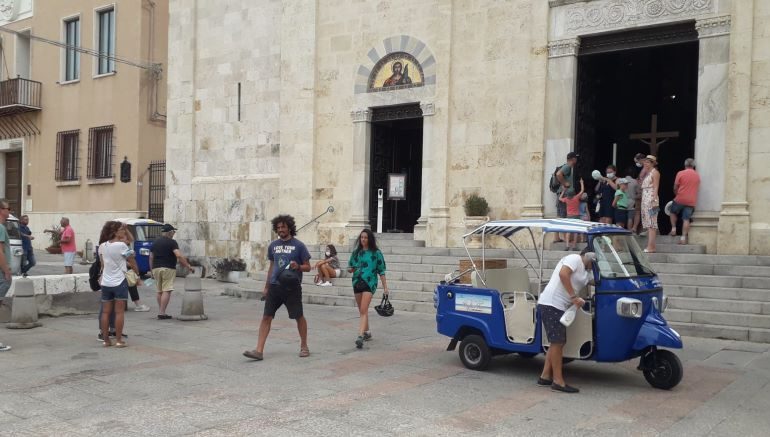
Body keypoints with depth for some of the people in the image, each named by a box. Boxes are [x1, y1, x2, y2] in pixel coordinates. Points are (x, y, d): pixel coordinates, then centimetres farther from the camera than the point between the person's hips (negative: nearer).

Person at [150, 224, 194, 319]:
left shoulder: (155, 242, 14)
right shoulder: (171, 242, -6)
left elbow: (151, 257, 15)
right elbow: (179, 256, -17)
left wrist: (151, 270, 21)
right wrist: (188, 266, -16)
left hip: (156, 268, 7)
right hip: (168, 268, -7)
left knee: (160, 291, 15)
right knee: (166, 291, -7)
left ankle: (160, 312, 18)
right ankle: (162, 313, -12)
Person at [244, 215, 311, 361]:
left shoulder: (299, 245, -2)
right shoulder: (273, 246, 11)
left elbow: (308, 267, 2)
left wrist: (298, 266, -19)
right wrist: (266, 287, 20)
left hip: (292, 287, -3)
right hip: (275, 286, 4)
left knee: (299, 316, 5)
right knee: (266, 317, -3)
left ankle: (304, 346, 24)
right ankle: (259, 350, -3)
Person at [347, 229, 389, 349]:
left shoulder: (376, 253, -1)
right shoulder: (356, 252, 11)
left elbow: (381, 270, 0)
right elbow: (350, 266, 16)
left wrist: (385, 286, -1)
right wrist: (350, 269, -8)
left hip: (369, 283, -5)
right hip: (357, 282, 5)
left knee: (363, 311, -16)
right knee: (362, 311, 15)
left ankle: (360, 336, -24)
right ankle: (367, 332, 31)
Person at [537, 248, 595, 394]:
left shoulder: (585, 274, 24)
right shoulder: (575, 258, -5)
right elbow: (563, 274, -20)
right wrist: (574, 297, -20)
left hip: (559, 307, 11)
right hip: (551, 304, -11)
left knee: (558, 343, 13)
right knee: (557, 342, -8)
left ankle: (545, 377, 19)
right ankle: (558, 381, -5)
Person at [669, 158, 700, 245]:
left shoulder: (680, 173, -5)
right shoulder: (697, 176, 7)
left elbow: (675, 188, -1)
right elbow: (697, 188, 14)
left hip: (680, 199, -2)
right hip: (691, 201, 2)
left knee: (673, 212, 23)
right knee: (686, 219, 2)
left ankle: (673, 229, 14)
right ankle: (683, 237, -1)